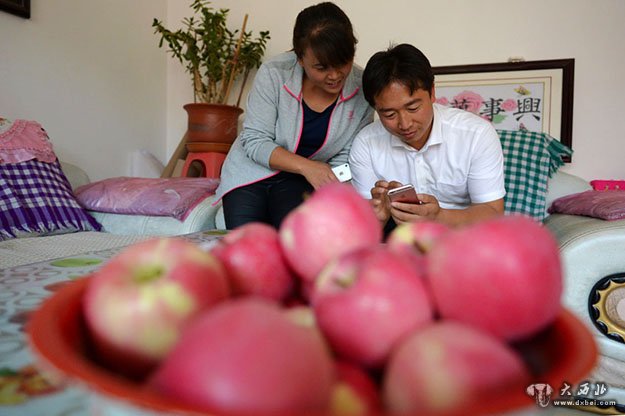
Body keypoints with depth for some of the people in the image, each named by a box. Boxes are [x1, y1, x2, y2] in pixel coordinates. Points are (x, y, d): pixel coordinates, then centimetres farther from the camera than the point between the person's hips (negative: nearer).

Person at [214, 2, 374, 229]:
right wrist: (306, 166, -32)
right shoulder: (273, 74, -21)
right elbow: (255, 142, -18)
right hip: (251, 172, 0)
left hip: (302, 179, 1)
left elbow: (345, 158, -9)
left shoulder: (362, 89, -15)